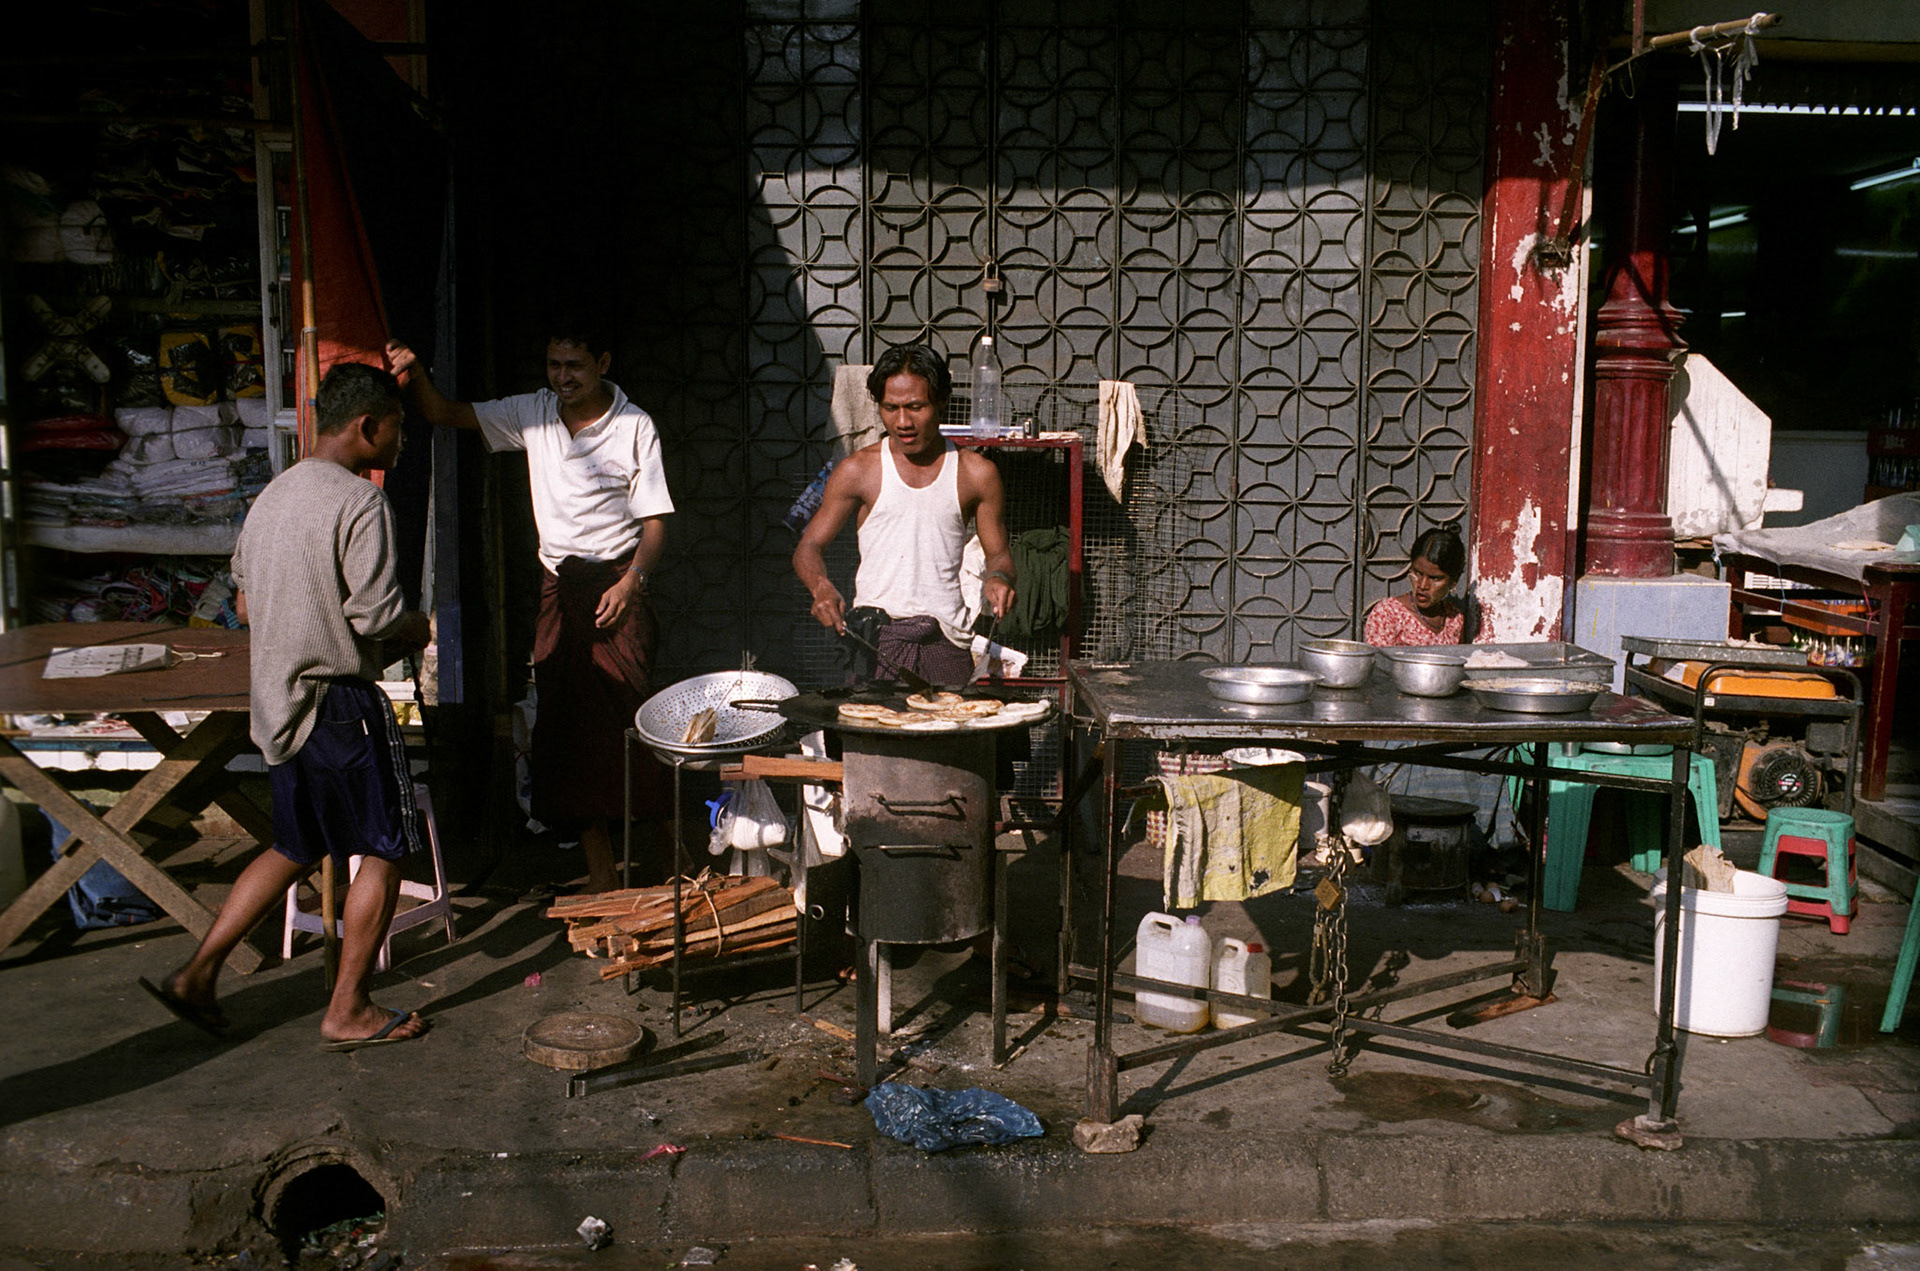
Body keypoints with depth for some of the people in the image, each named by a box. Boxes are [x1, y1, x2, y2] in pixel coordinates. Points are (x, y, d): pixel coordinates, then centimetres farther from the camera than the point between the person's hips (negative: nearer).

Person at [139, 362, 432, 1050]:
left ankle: (197, 974, 20)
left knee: (295, 848, 21)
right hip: (341, 705, -8)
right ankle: (348, 1012, 11)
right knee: (383, 850, 5)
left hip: (278, 702, 9)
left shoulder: (272, 496, 12)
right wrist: (418, 628, -1)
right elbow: (377, 614, -21)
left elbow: (248, 605, 18)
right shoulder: (360, 502, -16)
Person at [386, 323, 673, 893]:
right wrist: (415, 376, -11)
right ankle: (600, 870, 12)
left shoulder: (634, 427, -5)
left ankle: (661, 841, 12)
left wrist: (631, 582, -21)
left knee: (626, 721, -7)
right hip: (557, 588, 4)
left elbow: (655, 522, -6)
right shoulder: (532, 413, 7)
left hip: (615, 585, -4)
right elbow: (445, 413, 9)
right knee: (564, 726, 3)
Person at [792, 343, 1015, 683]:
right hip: (875, 638, -1)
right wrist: (822, 587, -13)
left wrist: (997, 577, -7)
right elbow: (809, 547, 8)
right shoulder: (858, 470, 6)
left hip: (946, 641, 1)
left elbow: (998, 553, 16)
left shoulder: (976, 473, 8)